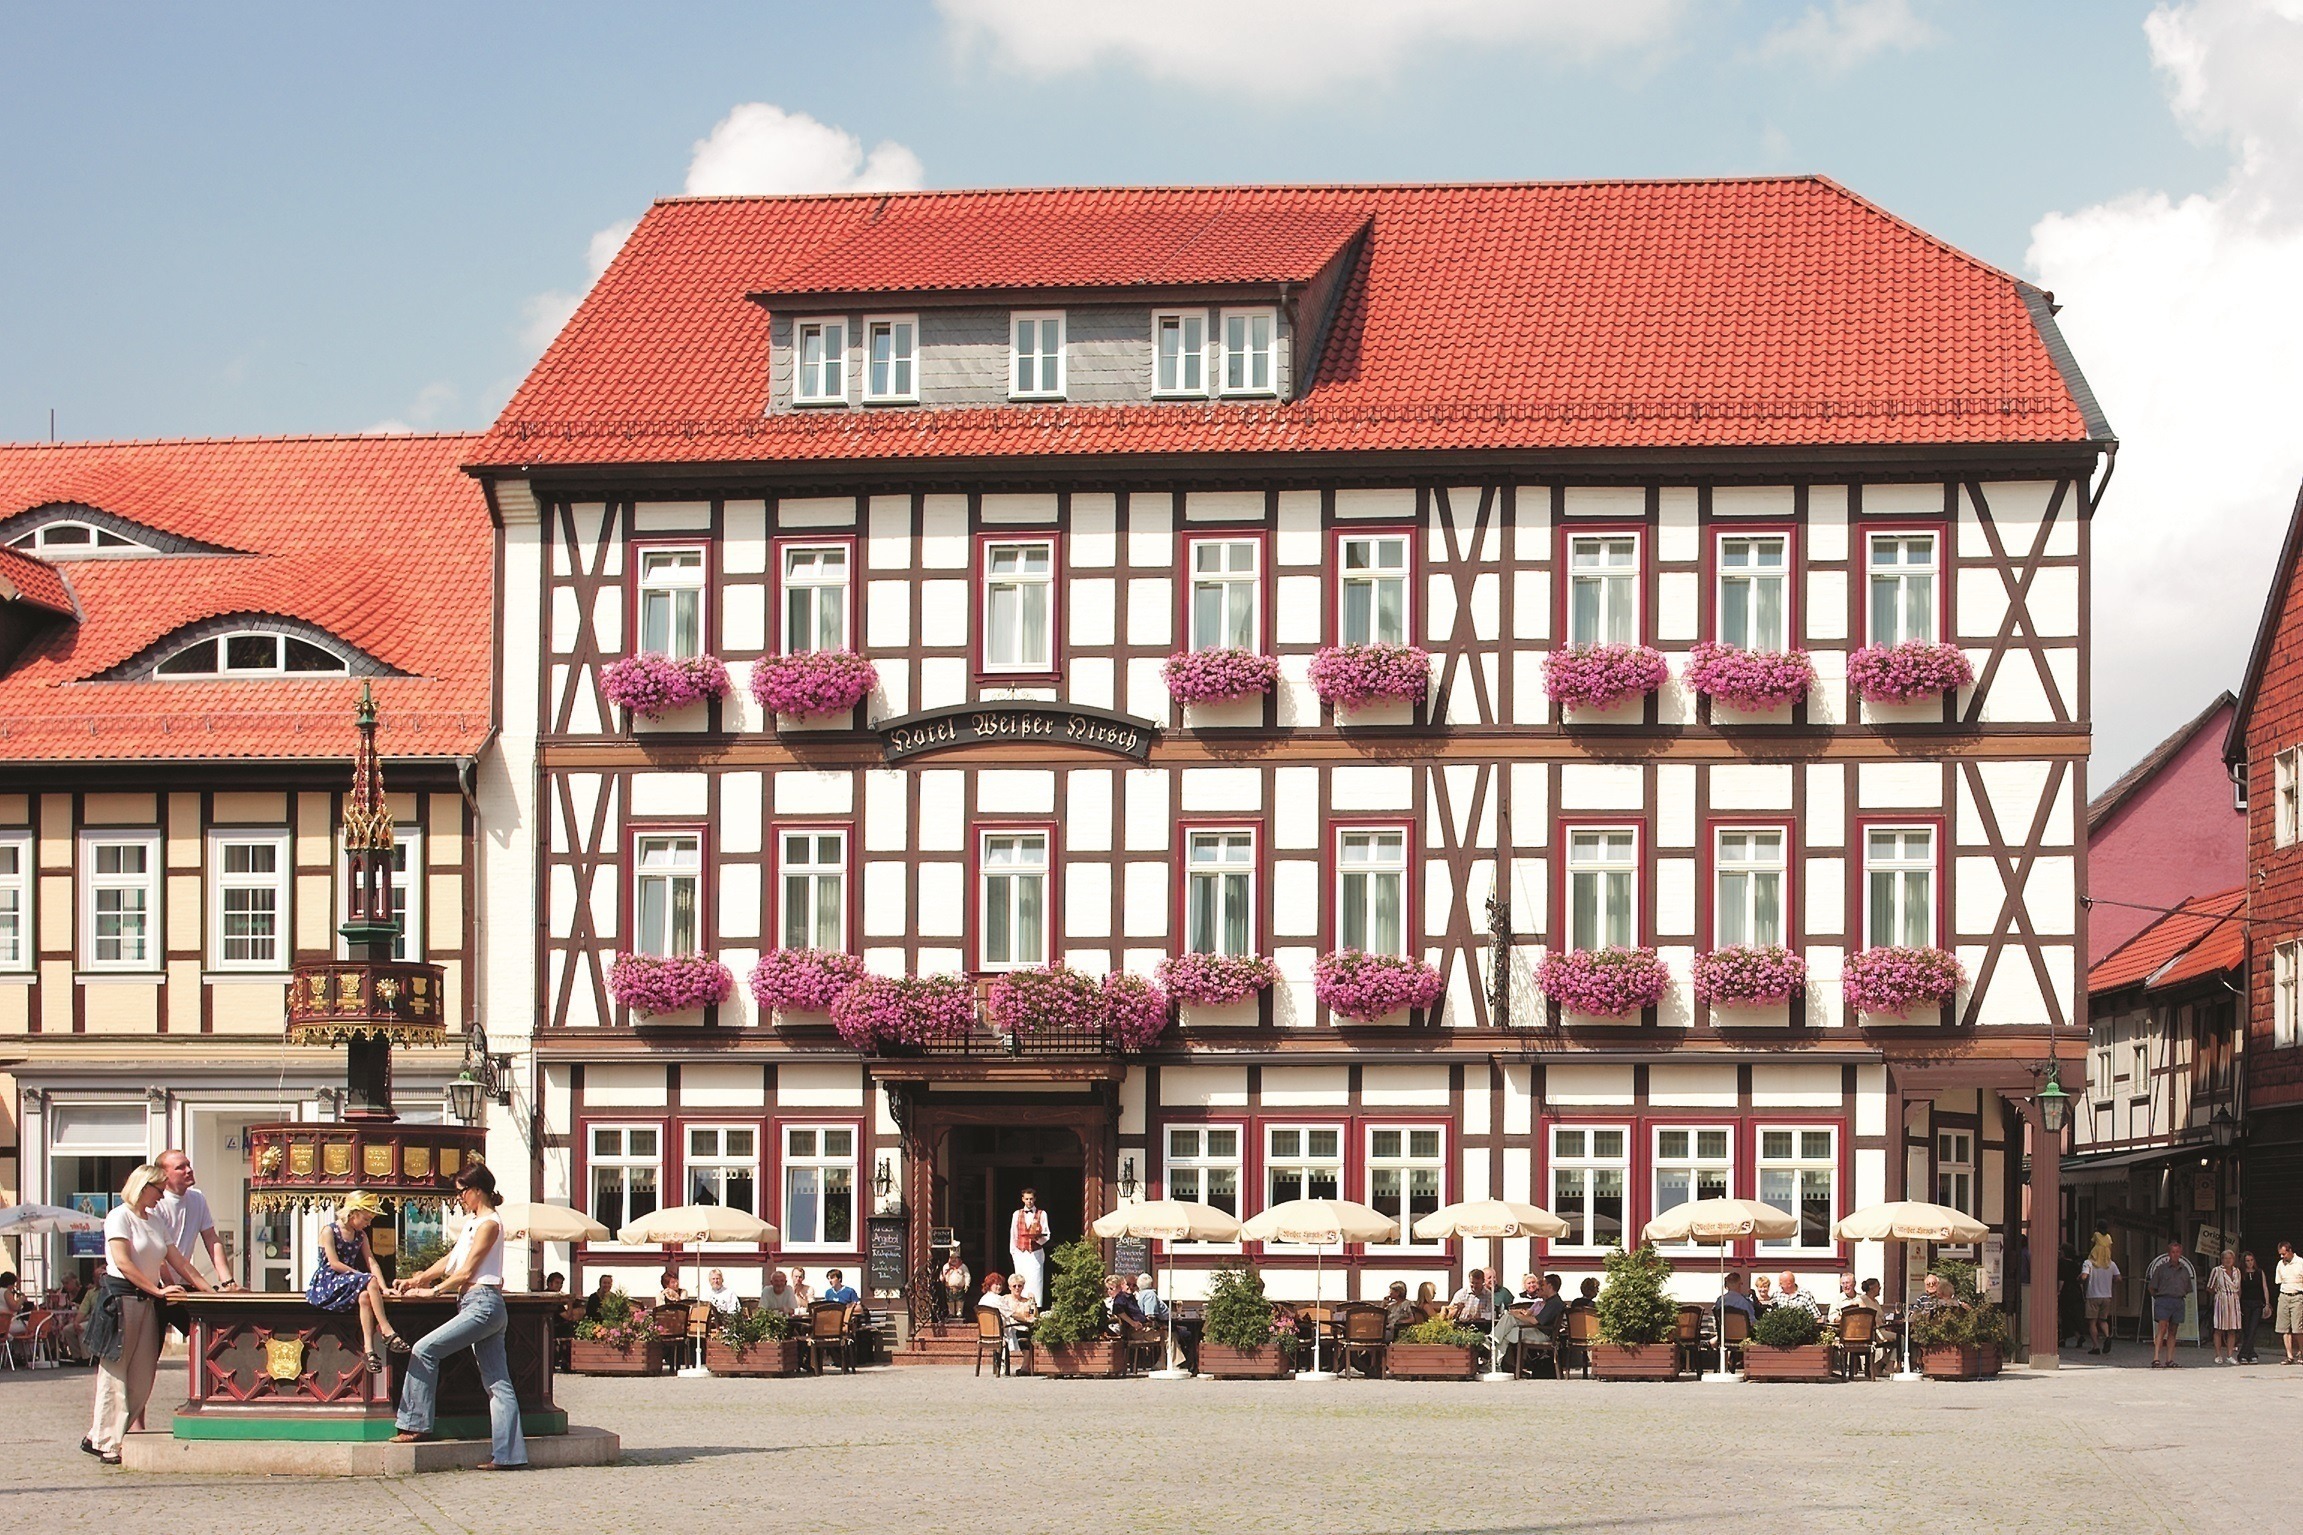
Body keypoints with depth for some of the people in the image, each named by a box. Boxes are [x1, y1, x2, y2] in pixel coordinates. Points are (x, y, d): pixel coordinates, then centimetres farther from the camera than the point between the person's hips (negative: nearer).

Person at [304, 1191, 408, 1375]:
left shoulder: (361, 1236, 16)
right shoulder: (329, 1231, -4)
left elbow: (372, 1263, 6)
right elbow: (334, 1263, -13)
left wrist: (384, 1287, -9)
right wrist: (362, 1277, -15)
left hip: (348, 1283, 6)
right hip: (327, 1283, -6)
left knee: (365, 1297, -31)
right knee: (370, 1282, -30)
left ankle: (368, 1348, -42)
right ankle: (387, 1331, -37)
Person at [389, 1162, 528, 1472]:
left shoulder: (488, 1224, -9)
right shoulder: (473, 1223, 21)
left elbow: (465, 1273, -10)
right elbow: (450, 1261, 25)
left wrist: (433, 1291, -1)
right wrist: (416, 1281, 15)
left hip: (482, 1303, -10)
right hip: (481, 1306, 10)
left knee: (425, 1349, -12)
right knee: (497, 1382, 3)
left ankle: (417, 1425, -9)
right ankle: (508, 1454, -1)